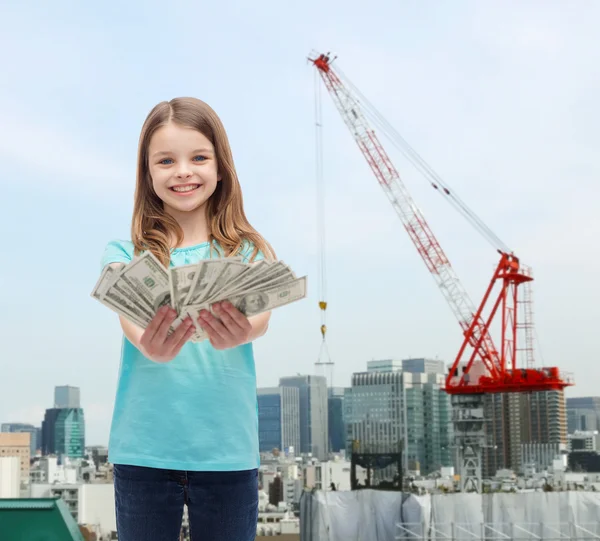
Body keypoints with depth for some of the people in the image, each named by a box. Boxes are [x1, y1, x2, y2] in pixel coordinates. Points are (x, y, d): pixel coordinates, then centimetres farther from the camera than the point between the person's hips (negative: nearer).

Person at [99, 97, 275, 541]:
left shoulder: (248, 251, 5)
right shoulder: (125, 253, 4)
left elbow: (261, 315, -13)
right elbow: (131, 319, -14)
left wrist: (239, 333, -38)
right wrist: (150, 346, -39)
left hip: (227, 449, 0)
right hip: (143, 449, 0)